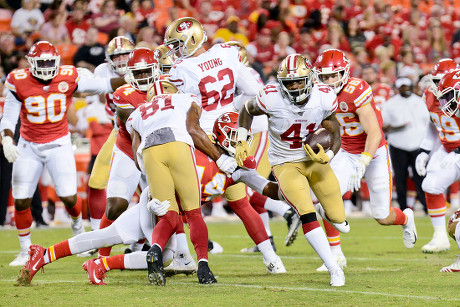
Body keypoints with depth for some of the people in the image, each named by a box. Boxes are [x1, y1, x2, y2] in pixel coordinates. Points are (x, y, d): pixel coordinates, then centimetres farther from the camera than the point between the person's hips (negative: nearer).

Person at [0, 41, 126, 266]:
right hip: (29, 146, 1)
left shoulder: (68, 79, -9)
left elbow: (102, 85, -1)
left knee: (68, 196, -7)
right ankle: (26, 250, 16)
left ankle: (78, 227, 29)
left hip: (58, 144, 0)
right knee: (21, 200, -2)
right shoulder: (19, 83, -10)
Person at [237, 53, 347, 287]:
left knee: (338, 218, 4)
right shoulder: (272, 99, -23)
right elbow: (247, 110, 0)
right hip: (285, 163, -3)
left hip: (315, 160, 3)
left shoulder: (324, 98, -16)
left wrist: (327, 156, -22)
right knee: (307, 214, -23)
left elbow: (335, 132, -4)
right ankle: (334, 269, -16)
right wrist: (241, 142, -8)